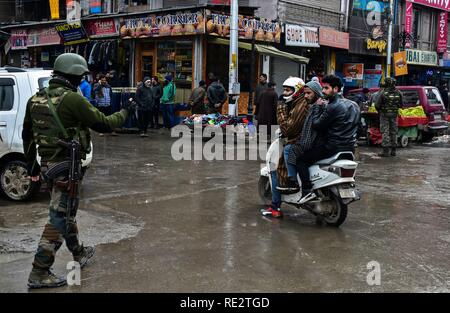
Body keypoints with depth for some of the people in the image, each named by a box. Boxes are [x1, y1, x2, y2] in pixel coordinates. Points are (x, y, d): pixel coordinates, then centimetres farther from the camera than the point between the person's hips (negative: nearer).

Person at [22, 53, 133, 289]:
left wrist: (31, 163, 25)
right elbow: (104, 124, -11)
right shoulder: (72, 99, -17)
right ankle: (39, 273, 2)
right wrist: (125, 112, 7)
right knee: (59, 217, -2)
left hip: (47, 163, 9)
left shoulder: (36, 99, 8)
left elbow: (27, 134, 15)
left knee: (67, 210, 23)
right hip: (66, 165, -9)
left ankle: (79, 254, 40)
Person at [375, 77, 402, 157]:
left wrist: (379, 111, 9)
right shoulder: (398, 92, -1)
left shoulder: (382, 92, -13)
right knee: (393, 132, 12)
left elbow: (377, 105, -11)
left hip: (384, 114, -4)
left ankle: (385, 151, -7)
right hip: (394, 114, 4)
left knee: (385, 132, -2)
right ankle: (393, 150, 16)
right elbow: (401, 104, 5)